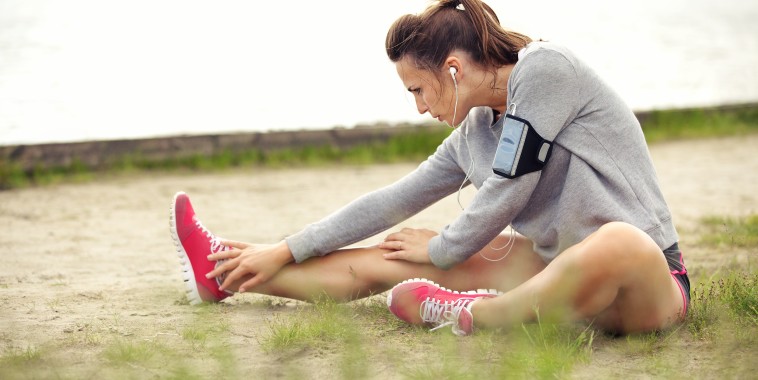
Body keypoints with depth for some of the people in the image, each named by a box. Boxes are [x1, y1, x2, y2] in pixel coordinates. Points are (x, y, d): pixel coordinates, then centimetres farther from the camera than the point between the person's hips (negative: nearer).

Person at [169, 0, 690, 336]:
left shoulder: (544, 67, -14)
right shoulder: (474, 134, 9)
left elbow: (504, 197, -14)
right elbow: (391, 203, 17)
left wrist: (438, 252, 3)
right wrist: (284, 253, 18)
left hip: (651, 279, -7)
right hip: (562, 266, 7)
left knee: (615, 246, -45)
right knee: (387, 261, 8)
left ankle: (466, 314, -26)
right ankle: (223, 279, 18)